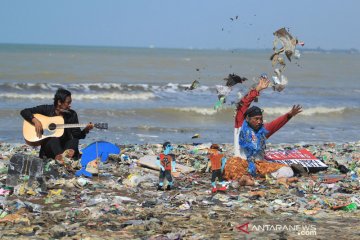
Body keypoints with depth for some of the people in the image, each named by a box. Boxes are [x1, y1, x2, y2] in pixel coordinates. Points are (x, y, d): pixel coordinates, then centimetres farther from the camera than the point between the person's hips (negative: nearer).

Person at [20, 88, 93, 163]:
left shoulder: (72, 114, 6)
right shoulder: (46, 109, 1)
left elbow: (77, 135, 3)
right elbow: (24, 112, 0)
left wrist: (85, 130, -17)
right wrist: (35, 120, -16)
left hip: (65, 145, 3)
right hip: (48, 143, -3)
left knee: (74, 141, -28)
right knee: (54, 139, -35)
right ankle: (60, 156, -65)